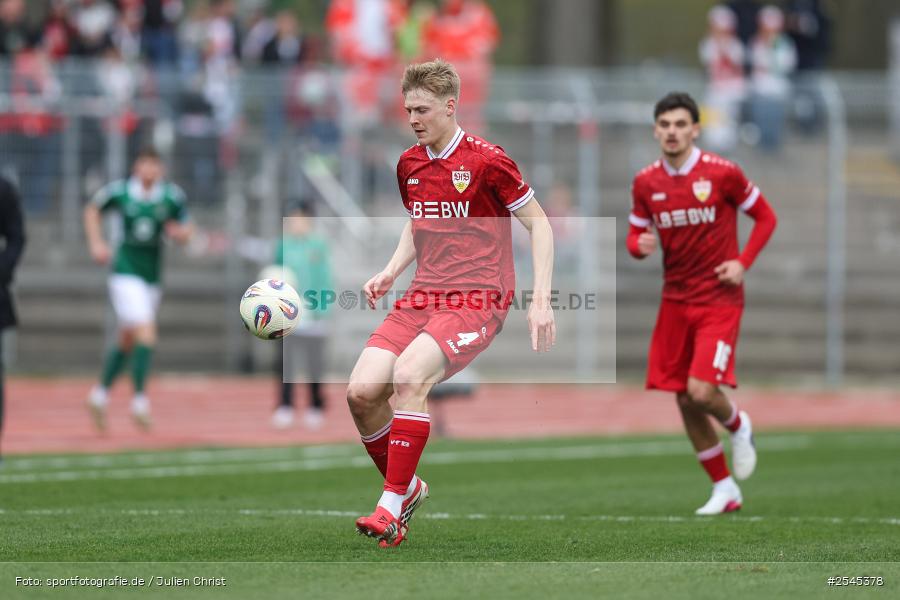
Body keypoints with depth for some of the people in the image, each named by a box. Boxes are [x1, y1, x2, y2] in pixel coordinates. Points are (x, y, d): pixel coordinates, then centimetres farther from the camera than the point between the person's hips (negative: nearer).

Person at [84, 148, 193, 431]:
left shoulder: (172, 197, -3)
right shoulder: (119, 192, -8)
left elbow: (185, 231, 7)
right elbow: (92, 209, 11)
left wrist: (179, 232, -16)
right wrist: (96, 243, 0)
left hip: (152, 277, 4)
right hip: (125, 273, -4)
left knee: (127, 341, 15)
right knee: (146, 333, -19)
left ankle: (100, 395, 31)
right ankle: (139, 400, -13)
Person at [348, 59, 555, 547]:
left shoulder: (486, 162, -8)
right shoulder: (409, 165, 11)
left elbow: (538, 224, -3)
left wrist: (540, 300, -10)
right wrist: (390, 273, 10)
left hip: (478, 300, -6)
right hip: (422, 299, 6)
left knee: (409, 376, -31)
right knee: (362, 391, -13)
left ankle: (392, 507, -24)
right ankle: (406, 488, 11)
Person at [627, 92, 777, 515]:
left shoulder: (722, 174, -10)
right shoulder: (646, 183, 2)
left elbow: (765, 217, 1)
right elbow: (636, 235, 12)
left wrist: (743, 263, -11)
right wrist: (640, 246, -12)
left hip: (719, 300, -5)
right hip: (676, 301, 5)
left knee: (701, 391, -19)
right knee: (684, 401, 4)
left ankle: (738, 426, 18)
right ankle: (724, 490, 18)